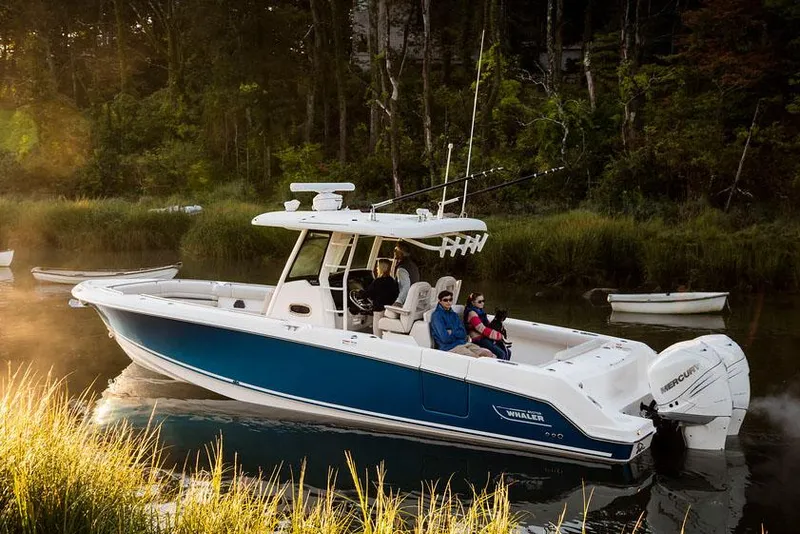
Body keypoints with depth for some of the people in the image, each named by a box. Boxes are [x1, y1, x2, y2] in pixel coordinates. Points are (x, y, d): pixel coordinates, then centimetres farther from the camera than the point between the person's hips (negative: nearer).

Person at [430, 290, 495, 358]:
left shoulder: (454, 315, 19)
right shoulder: (437, 315, -5)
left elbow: (463, 334, 8)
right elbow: (445, 338, -15)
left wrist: (452, 333, -10)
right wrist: (457, 334, 3)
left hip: (464, 343, 8)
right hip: (450, 347, -8)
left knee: (488, 353, -13)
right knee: (477, 359, -29)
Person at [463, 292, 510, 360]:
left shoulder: (480, 311, 19)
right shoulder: (472, 313, -10)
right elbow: (483, 329, -17)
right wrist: (499, 335, -16)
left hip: (486, 338, 9)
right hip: (478, 339, -9)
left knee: (507, 353, -3)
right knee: (501, 354, -23)